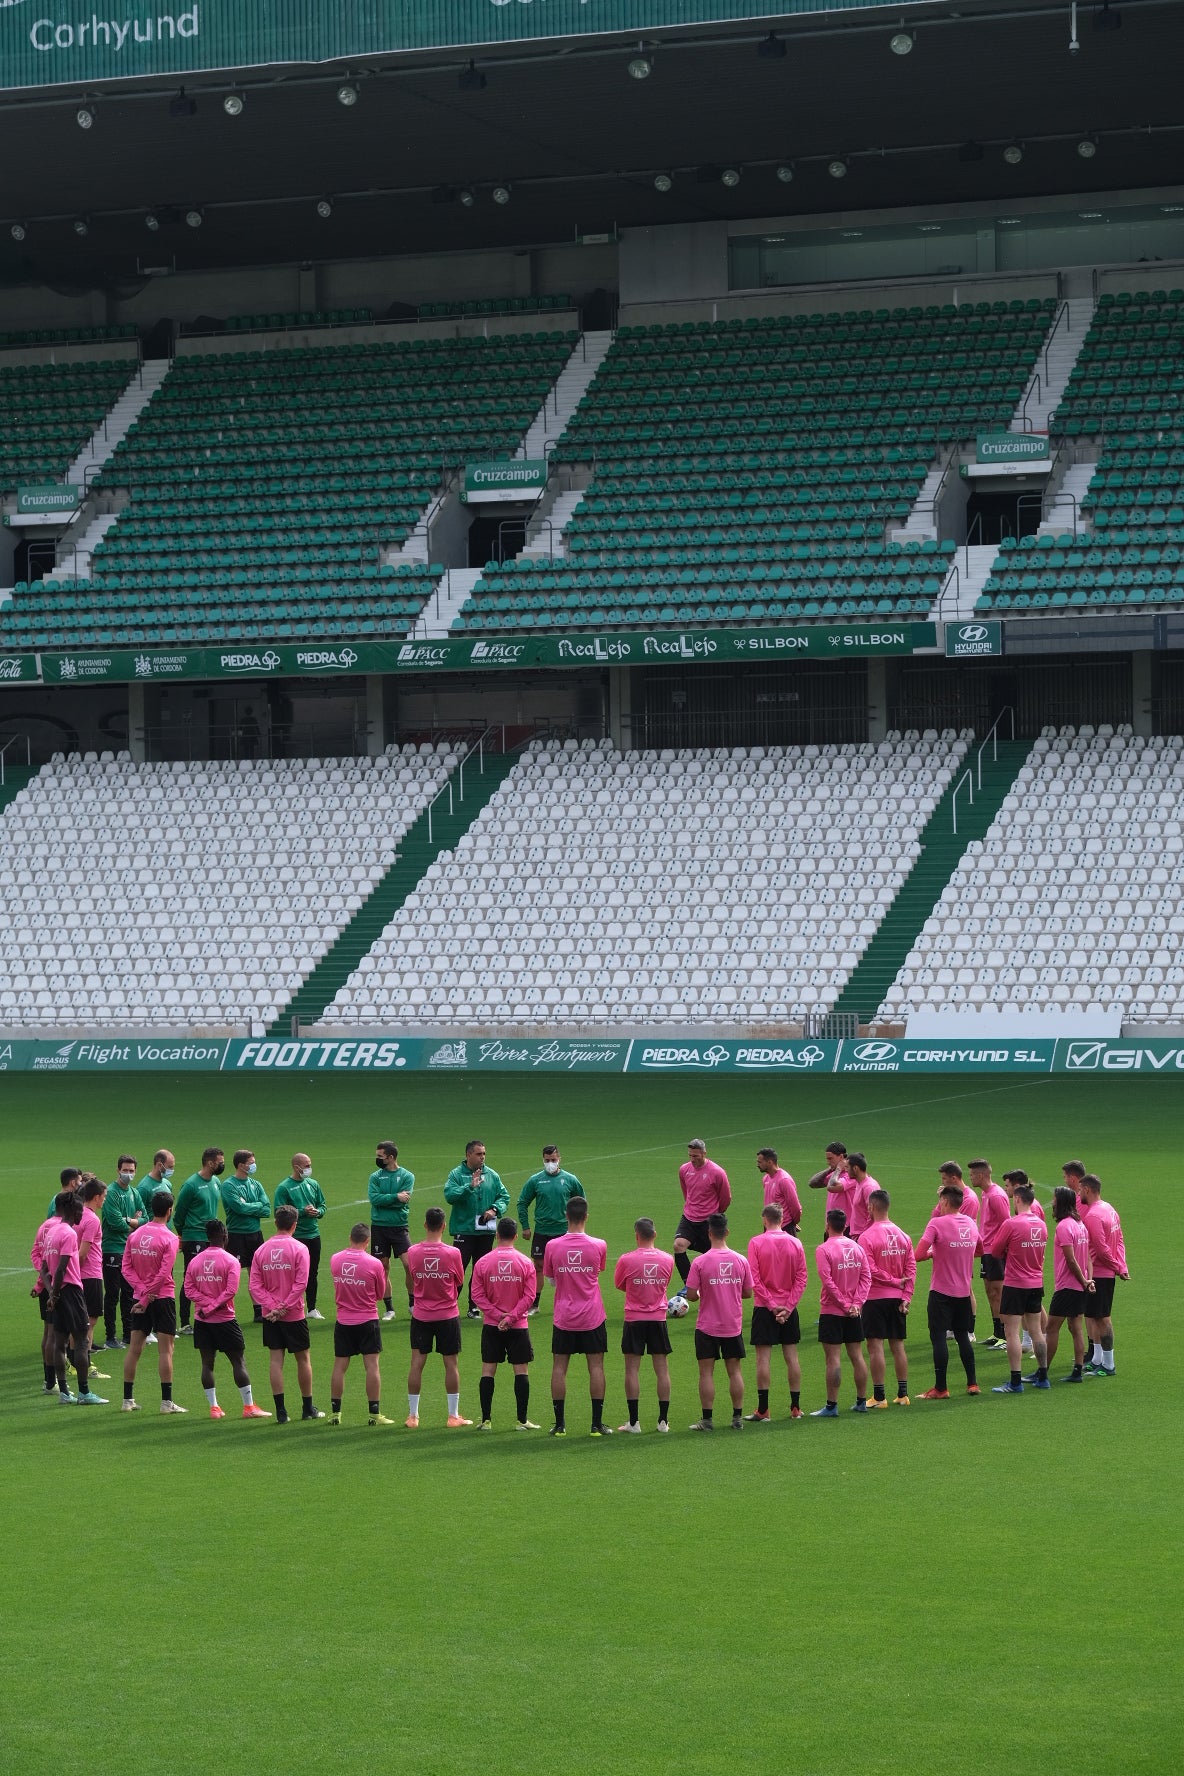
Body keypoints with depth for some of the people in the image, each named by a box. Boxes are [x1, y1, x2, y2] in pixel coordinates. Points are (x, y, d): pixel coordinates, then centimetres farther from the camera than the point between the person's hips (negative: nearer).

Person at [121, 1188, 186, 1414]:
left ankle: (127, 1399, 13)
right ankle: (166, 1402, -2)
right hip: (163, 1298, -5)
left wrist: (142, 1290, -8)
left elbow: (126, 1268, 0)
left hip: (139, 1299, 5)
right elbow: (164, 1273, -17)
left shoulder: (135, 1235, 5)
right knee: (165, 1350, -1)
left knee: (134, 1348, 9)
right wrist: (146, 1298, -12)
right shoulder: (169, 1238, -12)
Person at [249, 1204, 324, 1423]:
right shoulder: (299, 1248, -9)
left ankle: (280, 1410, 0)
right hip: (294, 1314, -3)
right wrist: (284, 1306, -12)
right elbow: (300, 1283, -16)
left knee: (276, 1360, 4)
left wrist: (272, 1306, -10)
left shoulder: (262, 1250, 1)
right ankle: (308, 1408, 19)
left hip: (270, 1316, 3)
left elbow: (255, 1285, -5)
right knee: (303, 1359, 11)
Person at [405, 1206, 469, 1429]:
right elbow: (460, 1283, 1)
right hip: (448, 1315, -1)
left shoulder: (413, 1252, -8)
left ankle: (413, 1415, 8)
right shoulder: (453, 1253, -13)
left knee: (417, 1364, 6)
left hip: (421, 1316, 1)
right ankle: (453, 1415, 10)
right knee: (451, 1364, 7)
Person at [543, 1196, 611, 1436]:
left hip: (563, 1317, 0)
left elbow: (551, 1280, 6)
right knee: (596, 1366, 5)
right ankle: (597, 1423, 5)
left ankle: (559, 1424, 7)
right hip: (592, 1317, 0)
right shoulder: (598, 1246, -8)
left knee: (559, 1367, 6)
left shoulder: (553, 1247, -6)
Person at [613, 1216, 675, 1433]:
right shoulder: (667, 1259, -1)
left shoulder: (627, 1260, -10)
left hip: (634, 1319, -2)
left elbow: (619, 1285, 4)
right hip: (659, 1319, 2)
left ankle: (634, 1422, 0)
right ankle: (663, 1421, 8)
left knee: (632, 1369, 2)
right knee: (662, 1369, 7)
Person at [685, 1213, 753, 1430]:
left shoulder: (700, 1262, -13)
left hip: (707, 1327, -3)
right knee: (734, 1371, 10)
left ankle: (707, 1419, 2)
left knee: (706, 1372, 3)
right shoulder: (741, 1260, -4)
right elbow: (748, 1293, 4)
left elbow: (691, 1295, -12)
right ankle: (738, 1418, 12)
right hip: (733, 1326, 3)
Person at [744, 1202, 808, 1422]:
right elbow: (802, 1278, -2)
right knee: (791, 1356, 9)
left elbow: (754, 1279, -12)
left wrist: (771, 1305, -8)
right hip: (789, 1308, 3)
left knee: (763, 1358, -2)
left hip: (764, 1308, -3)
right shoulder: (795, 1243, 1)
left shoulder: (756, 1242, -8)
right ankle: (795, 1407, 13)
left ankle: (763, 1410, -3)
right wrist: (788, 1306, -4)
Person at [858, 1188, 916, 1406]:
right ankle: (902, 1394, 14)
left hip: (875, 1298, -6)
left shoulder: (867, 1236, -12)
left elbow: (869, 1270, -17)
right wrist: (906, 1295, 1)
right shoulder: (902, 1235, 6)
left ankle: (879, 1396, -4)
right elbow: (911, 1267, 2)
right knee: (898, 1345, 12)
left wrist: (894, 1281, -7)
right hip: (898, 1298, 6)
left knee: (875, 1346, -3)